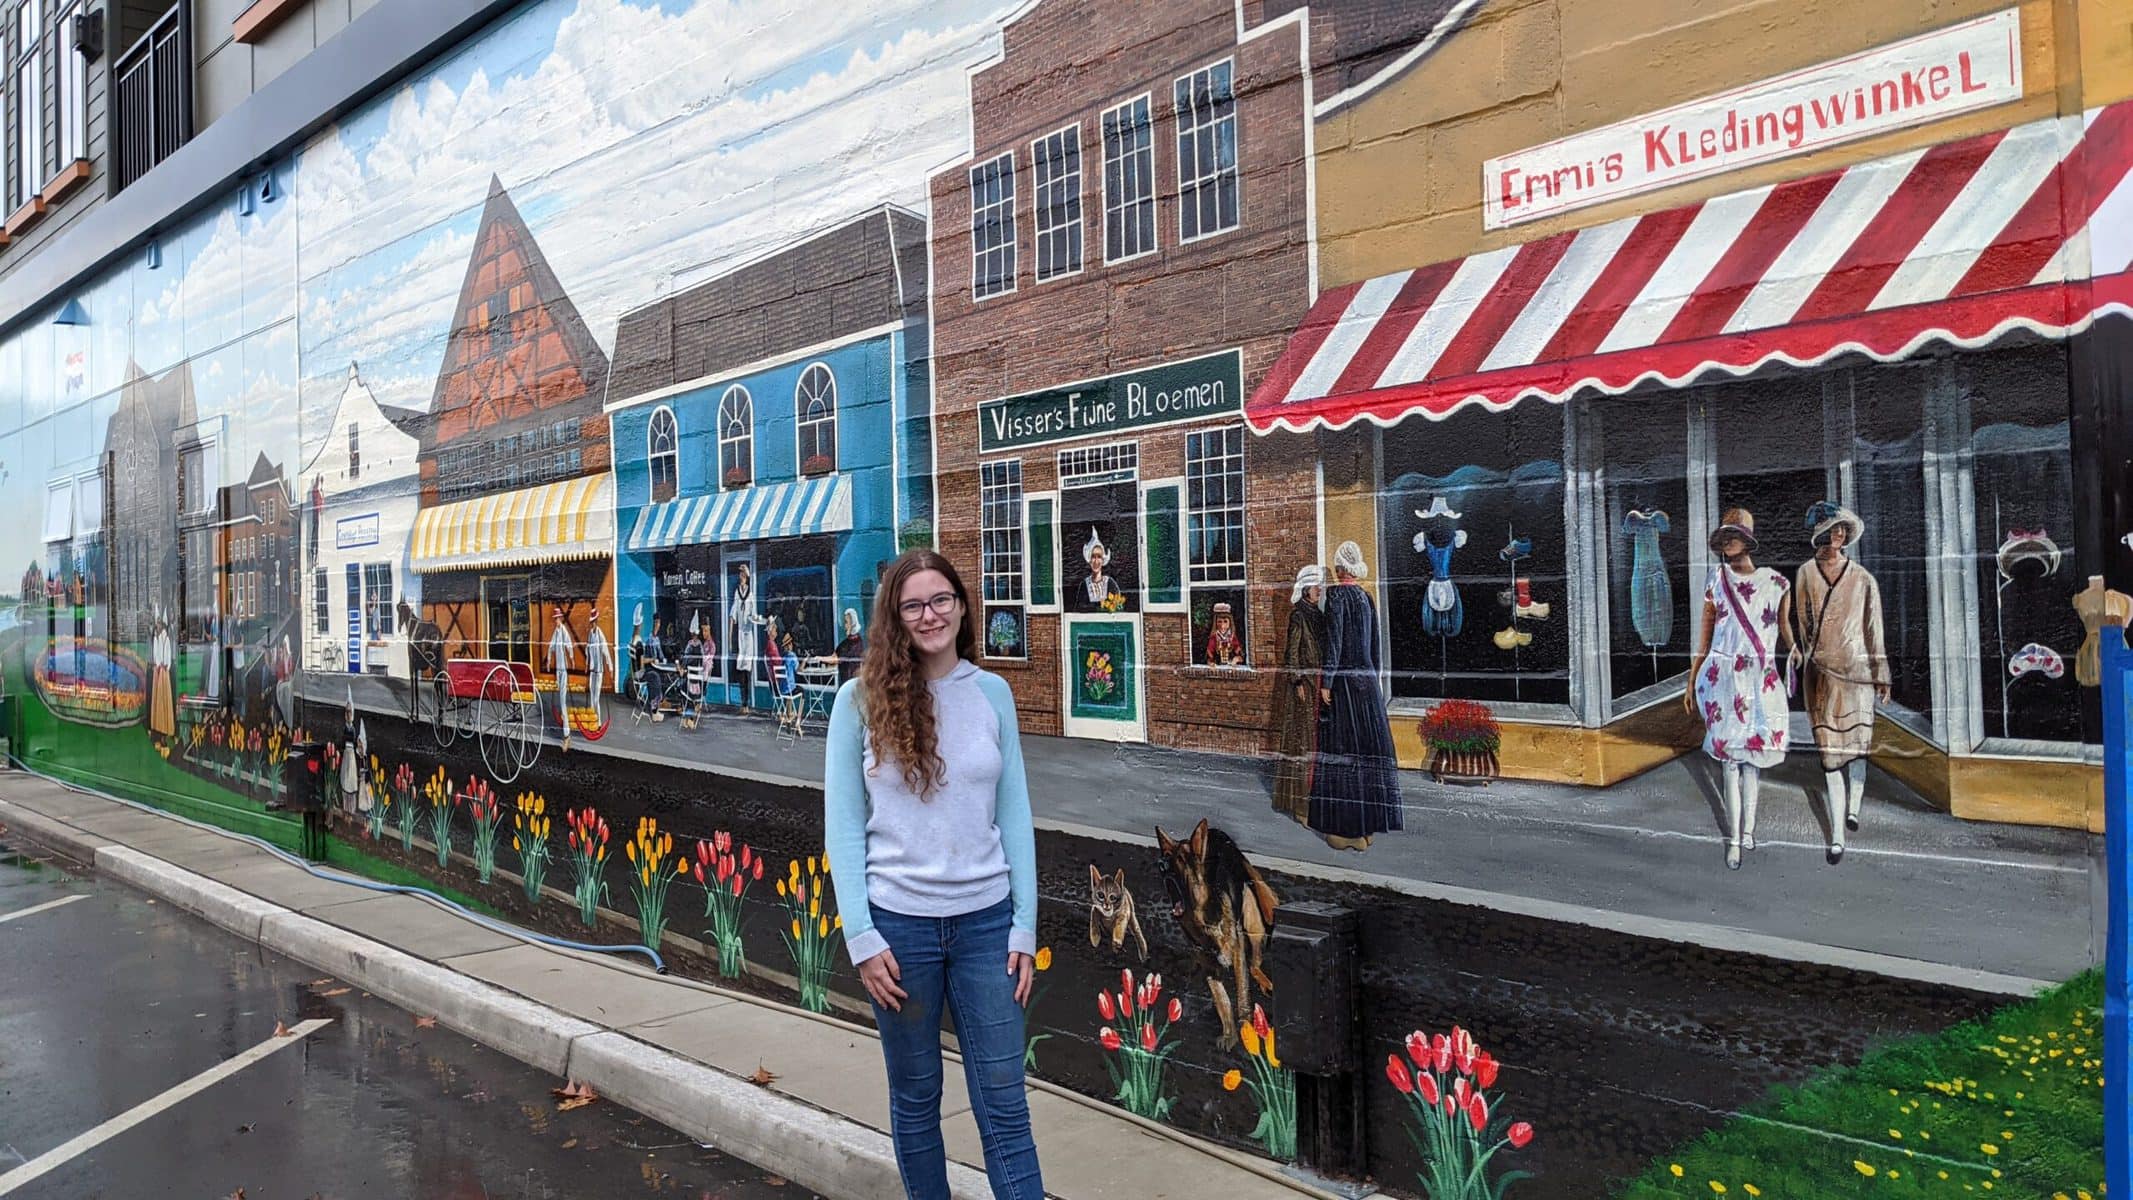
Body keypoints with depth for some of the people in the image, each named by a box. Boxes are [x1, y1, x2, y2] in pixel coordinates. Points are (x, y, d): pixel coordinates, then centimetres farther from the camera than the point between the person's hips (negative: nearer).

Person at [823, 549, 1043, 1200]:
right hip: (900, 923, -1)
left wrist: (1024, 926, 0)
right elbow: (842, 825, -3)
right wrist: (861, 937, -8)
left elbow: (1014, 815, 4)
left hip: (985, 920, 1)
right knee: (915, 1098, 13)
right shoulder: (861, 699, -3)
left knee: (1004, 1105, 4)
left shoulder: (992, 693, 1)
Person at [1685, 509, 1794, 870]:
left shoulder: (1775, 583, 2)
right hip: (1724, 677, -1)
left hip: (1762, 679, 1)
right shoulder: (1716, 585, 3)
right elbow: (1704, 643, 7)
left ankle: (1746, 829, 17)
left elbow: (1786, 633, 10)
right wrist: (1691, 685, 7)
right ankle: (1736, 837, 1)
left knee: (1753, 751, 5)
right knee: (1731, 753, -2)